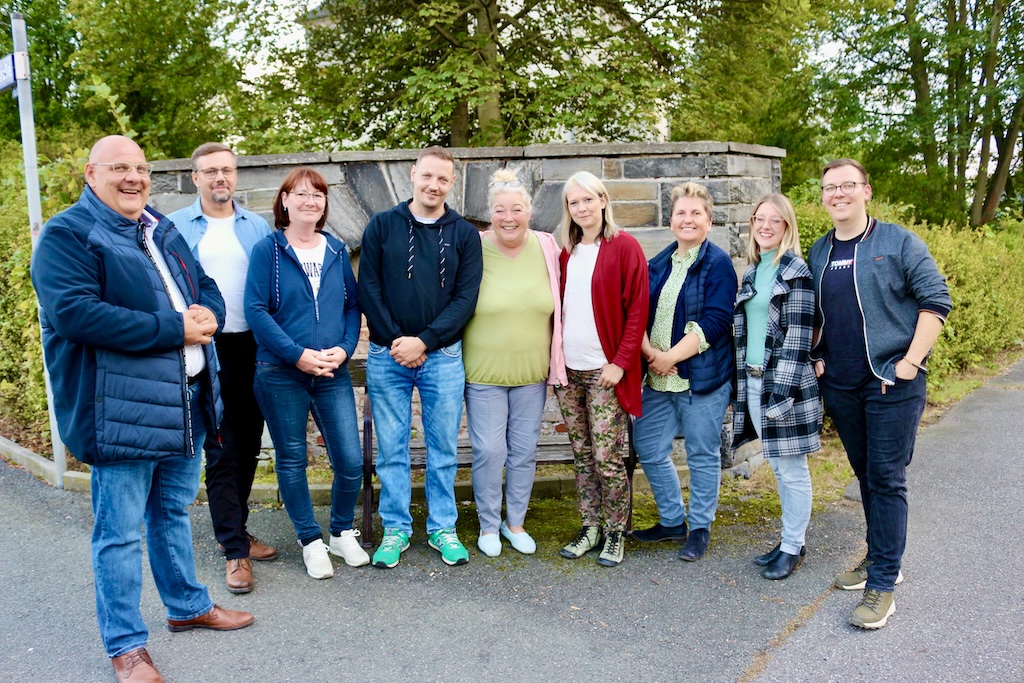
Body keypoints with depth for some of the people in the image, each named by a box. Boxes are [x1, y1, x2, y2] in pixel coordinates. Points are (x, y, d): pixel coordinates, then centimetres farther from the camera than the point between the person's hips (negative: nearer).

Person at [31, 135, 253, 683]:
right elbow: (75, 312, -23)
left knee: (174, 512, 21)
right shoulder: (66, 235, -9)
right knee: (121, 531, 2)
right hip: (120, 408, -7)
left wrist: (206, 313, -8)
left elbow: (205, 287, 17)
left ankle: (188, 606, 38)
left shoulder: (163, 231, 15)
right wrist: (173, 329, -22)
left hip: (184, 401, 8)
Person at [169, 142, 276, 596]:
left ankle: (233, 530, 29)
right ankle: (235, 551, 7)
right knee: (220, 452, -2)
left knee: (248, 447, 11)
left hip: (255, 349, 3)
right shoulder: (175, 228, 2)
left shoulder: (257, 227, 10)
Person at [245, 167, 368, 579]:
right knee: (292, 460, 8)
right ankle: (311, 541, 25)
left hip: (333, 373, 3)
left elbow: (352, 305, 10)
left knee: (351, 461, 1)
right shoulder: (268, 250, -2)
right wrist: (298, 355, -16)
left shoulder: (337, 250, 10)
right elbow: (256, 309, -10)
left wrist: (344, 348, -7)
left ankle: (342, 533, 25)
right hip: (281, 374, -3)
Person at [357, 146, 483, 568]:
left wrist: (424, 341, -12)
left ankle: (442, 528, 24)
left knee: (443, 449, 9)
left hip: (443, 357, 0)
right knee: (391, 450, 7)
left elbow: (466, 298, -3)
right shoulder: (381, 226, 3)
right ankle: (395, 529, 22)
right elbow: (368, 291, -1)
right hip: (387, 356, 0)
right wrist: (396, 341, -10)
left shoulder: (464, 233, 4)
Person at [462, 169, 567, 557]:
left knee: (524, 451, 11)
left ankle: (515, 522, 30)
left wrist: (554, 361, 10)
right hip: (484, 371, -3)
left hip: (532, 371, 3)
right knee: (489, 451, 0)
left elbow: (557, 307, 10)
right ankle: (488, 525, 22)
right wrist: (455, 362, -3)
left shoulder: (547, 249, 0)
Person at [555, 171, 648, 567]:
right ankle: (590, 527, 24)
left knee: (608, 457, -1)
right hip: (569, 370, 6)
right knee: (582, 455, 11)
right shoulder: (567, 253, 12)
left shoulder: (625, 247, -5)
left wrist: (621, 362, -14)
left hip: (605, 370, -5)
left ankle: (615, 534, 16)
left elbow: (637, 310, -9)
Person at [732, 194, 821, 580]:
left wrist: (782, 388, -19)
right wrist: (741, 380, 15)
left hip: (784, 383, -7)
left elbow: (799, 336, -14)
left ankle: (793, 547, 16)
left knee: (792, 470, 3)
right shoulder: (752, 272, 13)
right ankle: (789, 538, 28)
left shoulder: (795, 272, -8)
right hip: (752, 381, 7)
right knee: (777, 468, 15)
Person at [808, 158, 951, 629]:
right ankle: (878, 558, 31)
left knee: (887, 479, -3)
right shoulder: (819, 252, 9)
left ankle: (883, 583, 6)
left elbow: (936, 300, -7)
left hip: (892, 383, -5)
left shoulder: (899, 242, -5)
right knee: (865, 474, 15)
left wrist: (910, 362, -13)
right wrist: (816, 357, 6)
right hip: (839, 384, 5)